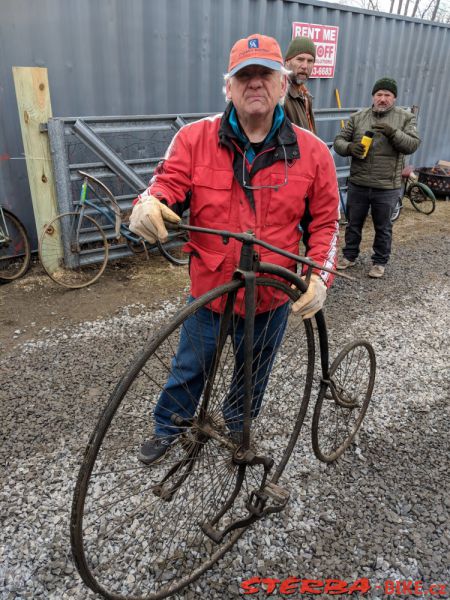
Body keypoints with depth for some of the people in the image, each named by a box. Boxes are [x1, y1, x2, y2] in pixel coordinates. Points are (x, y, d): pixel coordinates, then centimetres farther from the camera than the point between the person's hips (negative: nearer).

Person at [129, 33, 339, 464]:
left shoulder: (312, 152, -6)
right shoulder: (195, 138, -8)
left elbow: (326, 222, -1)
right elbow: (169, 183, -11)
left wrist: (320, 276, -14)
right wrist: (148, 204, -36)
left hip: (273, 297, 1)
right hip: (210, 291, 0)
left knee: (253, 373, 24)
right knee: (190, 367, 19)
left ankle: (239, 429, 54)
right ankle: (167, 428, 48)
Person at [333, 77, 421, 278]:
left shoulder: (406, 118, 2)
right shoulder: (358, 117, 6)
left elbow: (413, 145, -7)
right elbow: (339, 141, 5)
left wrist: (393, 132, -22)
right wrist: (349, 147, -17)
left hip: (387, 187, -2)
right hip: (357, 184, 2)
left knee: (383, 228, 10)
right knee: (353, 224, 14)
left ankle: (380, 262, 24)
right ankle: (349, 256, 30)